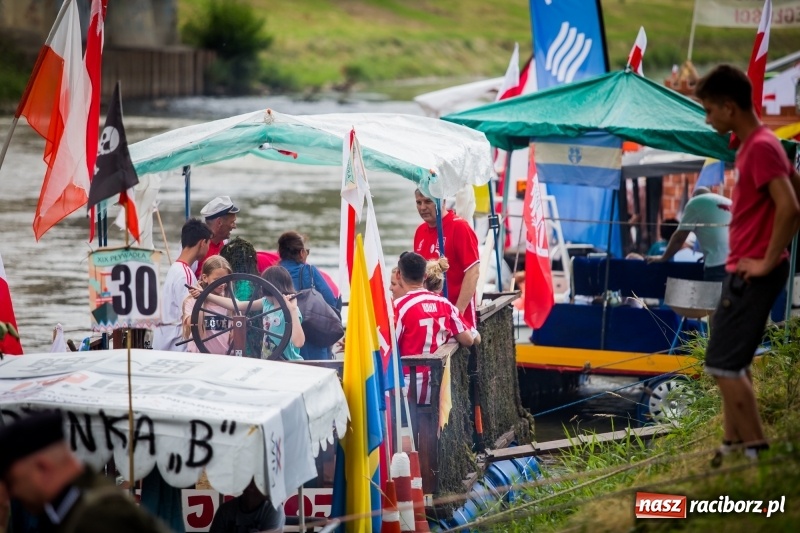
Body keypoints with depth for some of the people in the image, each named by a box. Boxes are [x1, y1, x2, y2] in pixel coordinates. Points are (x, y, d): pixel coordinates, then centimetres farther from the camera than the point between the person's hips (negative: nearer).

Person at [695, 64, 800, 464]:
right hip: (743, 271, 10)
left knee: (723, 364, -8)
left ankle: (757, 451, -4)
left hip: (752, 275, -10)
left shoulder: (760, 148, -18)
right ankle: (733, 446, 21)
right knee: (732, 363, 15)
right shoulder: (757, 145, 12)